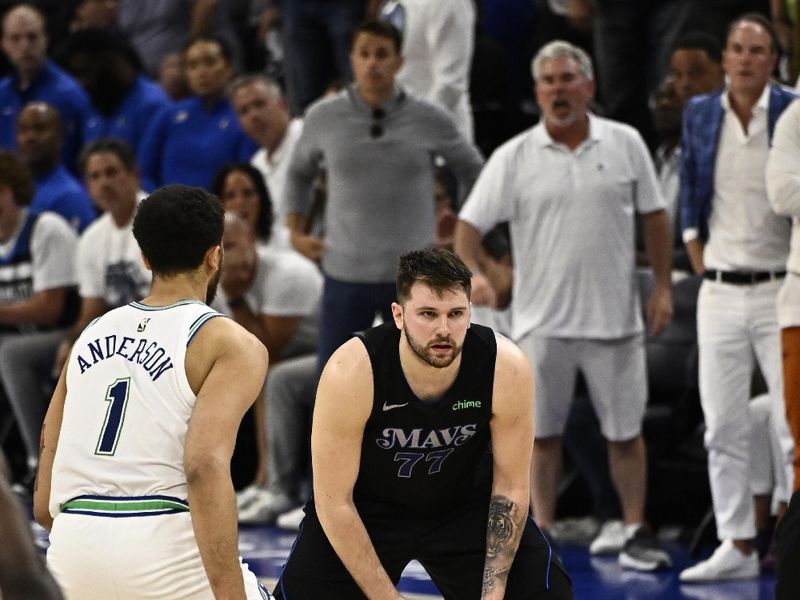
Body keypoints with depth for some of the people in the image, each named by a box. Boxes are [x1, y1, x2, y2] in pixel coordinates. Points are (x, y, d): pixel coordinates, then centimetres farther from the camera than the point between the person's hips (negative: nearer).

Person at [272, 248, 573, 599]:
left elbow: (510, 487, -13)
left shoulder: (506, 368, -26)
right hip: (368, 510, -2)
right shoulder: (350, 372, -32)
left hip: (465, 507, 2)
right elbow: (334, 502, -25)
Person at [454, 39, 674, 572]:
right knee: (542, 431, 4)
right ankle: (541, 534, 13)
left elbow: (654, 217, 9)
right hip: (542, 320, 0)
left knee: (625, 430, 4)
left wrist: (663, 286, 4)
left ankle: (637, 533, 14)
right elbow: (470, 224, -2)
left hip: (615, 315, 0)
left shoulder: (625, 144, 3)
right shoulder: (514, 158, -1)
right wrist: (473, 271, -21)